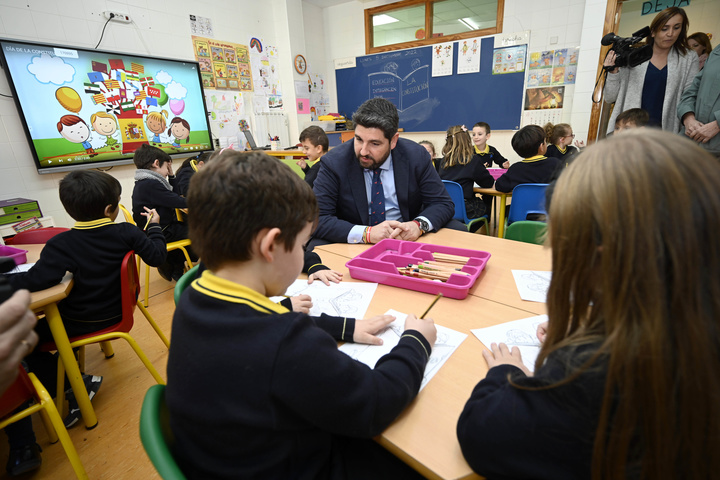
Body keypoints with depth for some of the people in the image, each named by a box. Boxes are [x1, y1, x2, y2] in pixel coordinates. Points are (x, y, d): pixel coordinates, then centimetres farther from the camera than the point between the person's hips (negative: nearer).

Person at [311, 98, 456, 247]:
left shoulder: (416, 156, -6)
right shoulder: (334, 163, -11)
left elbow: (443, 204, -2)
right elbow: (317, 219, -17)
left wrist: (419, 225, -24)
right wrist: (367, 233, -30)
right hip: (356, 247, -2)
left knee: (458, 229, -19)